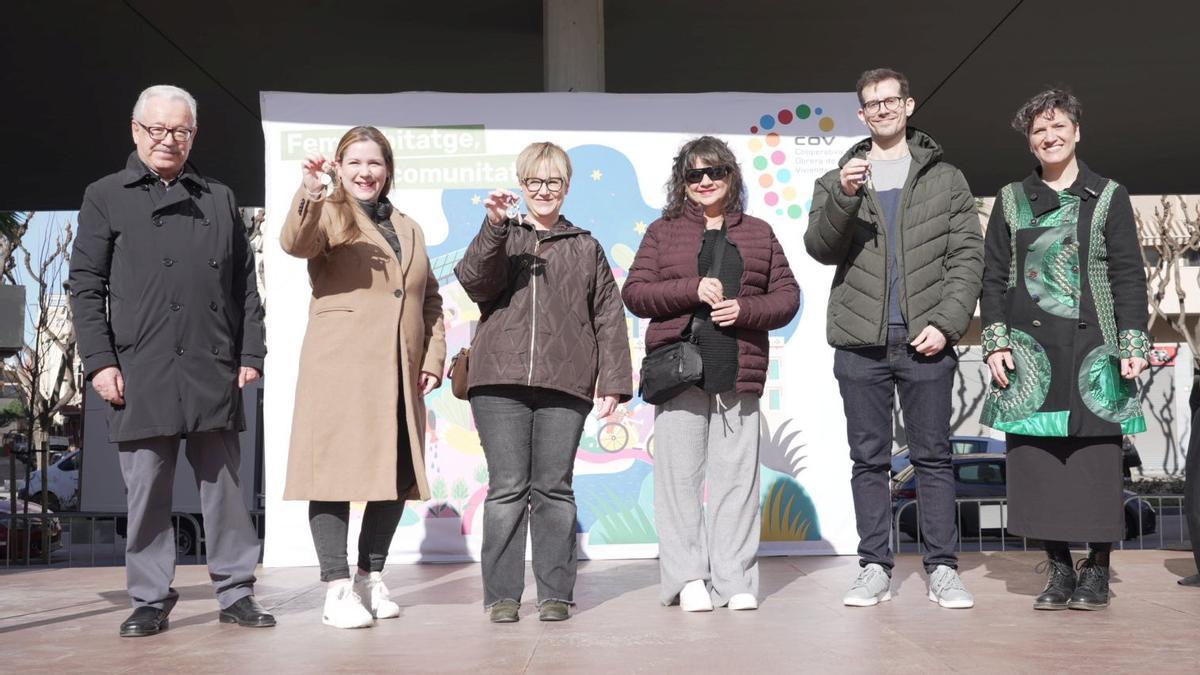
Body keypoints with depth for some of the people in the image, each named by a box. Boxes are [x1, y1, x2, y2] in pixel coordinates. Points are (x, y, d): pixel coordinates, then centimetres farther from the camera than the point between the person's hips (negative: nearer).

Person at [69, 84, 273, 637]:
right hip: (141, 373, -2)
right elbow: (85, 285, 3)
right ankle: (151, 601, 13)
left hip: (214, 373, 2)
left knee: (224, 485, 5)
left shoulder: (220, 200, 17)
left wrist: (250, 354, 5)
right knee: (147, 491, 2)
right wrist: (99, 360, -6)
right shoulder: (105, 197, 9)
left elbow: (245, 284, 14)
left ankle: (236, 593, 13)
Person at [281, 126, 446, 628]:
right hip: (340, 369, -5)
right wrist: (309, 196, -37)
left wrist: (433, 357, 10)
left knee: (398, 475, 7)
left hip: (400, 375, 6)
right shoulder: (330, 217, 4)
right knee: (336, 471, -5)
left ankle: (371, 578, 21)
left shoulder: (409, 230, 22)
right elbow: (295, 243, -19)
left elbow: (430, 301, 22)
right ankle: (337, 590, 1)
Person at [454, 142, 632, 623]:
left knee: (554, 489, 2)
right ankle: (502, 594, 7)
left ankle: (555, 593, 10)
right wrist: (495, 227, -17)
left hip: (564, 384, 1)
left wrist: (613, 382, 3)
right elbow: (474, 281, -5)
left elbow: (609, 317, 12)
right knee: (506, 489, -1)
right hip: (499, 381, 0)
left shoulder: (585, 248, 16)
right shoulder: (500, 237, 14)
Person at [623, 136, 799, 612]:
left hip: (739, 374, 1)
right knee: (680, 475, -1)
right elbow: (634, 293, 2)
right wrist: (693, 290, -11)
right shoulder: (663, 232, 11)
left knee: (736, 475, 1)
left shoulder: (758, 233, 15)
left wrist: (745, 309, -7)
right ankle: (687, 577, 6)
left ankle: (735, 579, 8)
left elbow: (788, 296, 12)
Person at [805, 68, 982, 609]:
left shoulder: (945, 179, 12)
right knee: (869, 459, 5)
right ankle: (875, 568, 11)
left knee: (933, 456, 2)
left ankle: (942, 569, 8)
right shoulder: (837, 180, 14)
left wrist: (947, 322, -8)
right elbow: (820, 249, 0)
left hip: (926, 341, -1)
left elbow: (967, 256, 5)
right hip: (860, 342, 1)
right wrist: (843, 197, -17)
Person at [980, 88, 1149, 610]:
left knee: (1097, 457, -2)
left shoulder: (1108, 197, 8)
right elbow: (993, 277, 11)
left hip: (1093, 351, -1)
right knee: (1037, 458, 0)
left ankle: (1097, 570, 9)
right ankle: (1058, 568, 10)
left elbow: (1129, 275, 5)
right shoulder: (1012, 200, 13)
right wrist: (995, 342, 1)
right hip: (1030, 351, 2)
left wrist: (1133, 342, -4)